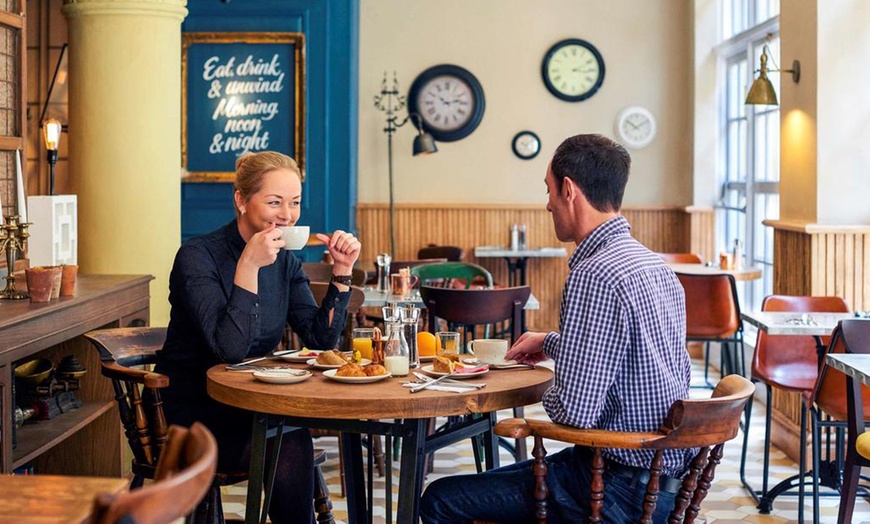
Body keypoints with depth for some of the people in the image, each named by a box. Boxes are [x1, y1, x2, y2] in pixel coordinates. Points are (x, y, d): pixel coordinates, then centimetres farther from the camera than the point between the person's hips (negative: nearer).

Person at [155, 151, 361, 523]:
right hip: (192, 415, -6)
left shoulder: (284, 261, 6)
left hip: (248, 408, 6)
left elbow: (321, 339, 2)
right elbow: (230, 349, -25)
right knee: (289, 448, -29)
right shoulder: (197, 256, -14)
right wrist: (248, 266, -29)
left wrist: (342, 272, -7)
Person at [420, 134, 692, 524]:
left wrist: (548, 393, -3)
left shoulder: (594, 275, -23)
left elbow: (575, 412, -24)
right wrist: (551, 343, 32)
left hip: (623, 491, -10)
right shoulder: (655, 264, 8)